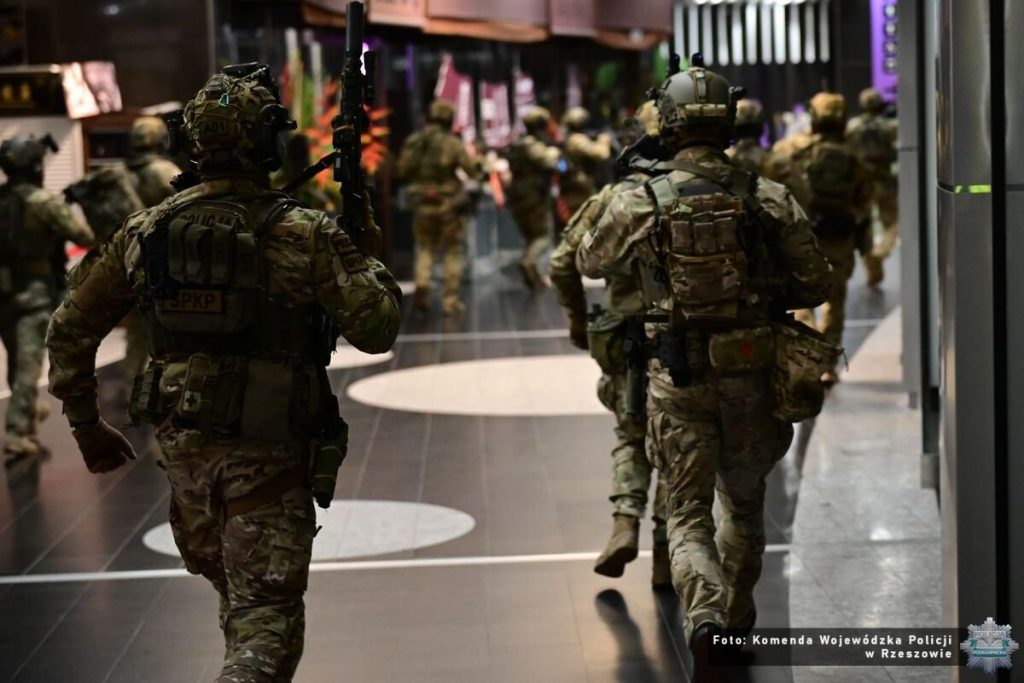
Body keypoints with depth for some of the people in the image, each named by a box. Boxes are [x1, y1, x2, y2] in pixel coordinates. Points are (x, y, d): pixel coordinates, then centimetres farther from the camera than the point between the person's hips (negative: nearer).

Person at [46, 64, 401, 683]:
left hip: (183, 446, 5)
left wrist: (86, 425, 17)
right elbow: (375, 329, -15)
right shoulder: (305, 235, -13)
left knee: (233, 591, 26)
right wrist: (367, 258, 3)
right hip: (268, 454, -5)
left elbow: (71, 329, 6)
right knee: (266, 615, -2)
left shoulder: (146, 231, 1)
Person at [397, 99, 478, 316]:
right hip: (449, 203, -3)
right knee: (453, 251, 7)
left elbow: (402, 171, 3)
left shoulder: (412, 142, 1)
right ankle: (450, 299, 5)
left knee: (425, 248, 16)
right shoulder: (452, 143, -11)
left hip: (422, 204, 3)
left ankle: (422, 286, -6)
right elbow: (471, 169, -13)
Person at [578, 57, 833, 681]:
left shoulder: (639, 203, -7)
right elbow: (817, 285, 1)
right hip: (753, 377, 2)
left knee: (690, 517, 5)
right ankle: (738, 625, 36)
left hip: (679, 379, -1)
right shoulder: (771, 198, -5)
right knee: (745, 503, 23)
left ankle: (705, 619, -20)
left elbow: (591, 263, 12)